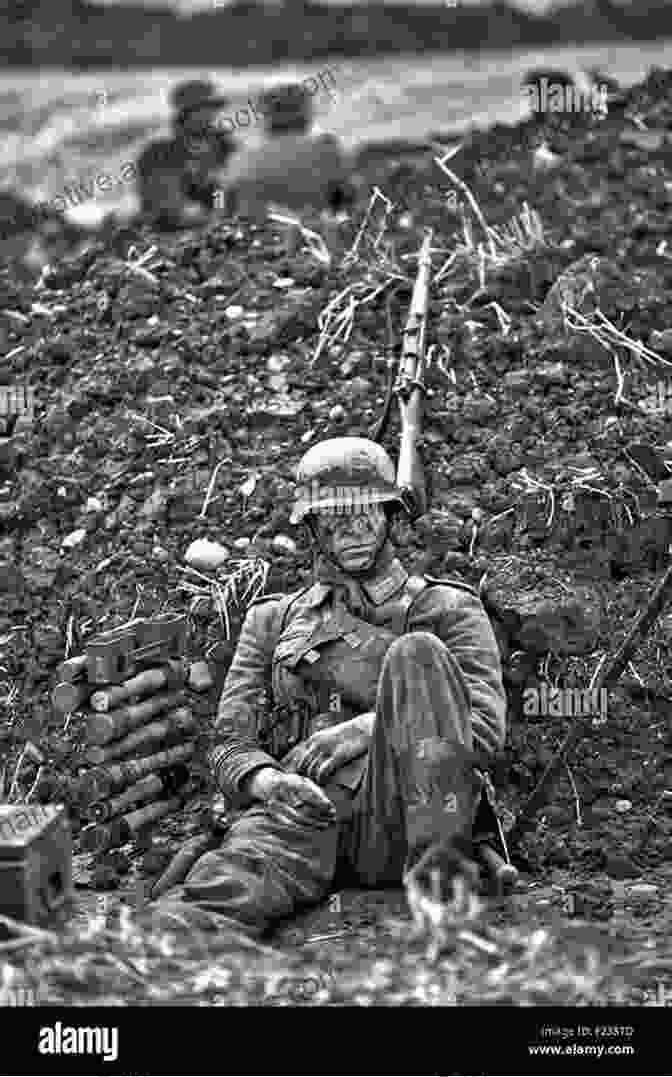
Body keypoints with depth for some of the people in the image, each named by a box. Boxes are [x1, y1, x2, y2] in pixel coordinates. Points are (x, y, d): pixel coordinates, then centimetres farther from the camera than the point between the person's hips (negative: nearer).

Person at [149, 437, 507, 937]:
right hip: (307, 804, 1)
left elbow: (486, 728, 4)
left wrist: (365, 730, -11)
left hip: (402, 817, -1)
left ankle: (441, 887, -35)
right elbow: (232, 743, 17)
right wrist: (266, 779, -9)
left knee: (415, 653, -24)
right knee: (239, 875, -34)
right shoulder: (272, 619, 26)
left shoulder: (446, 609, 19)